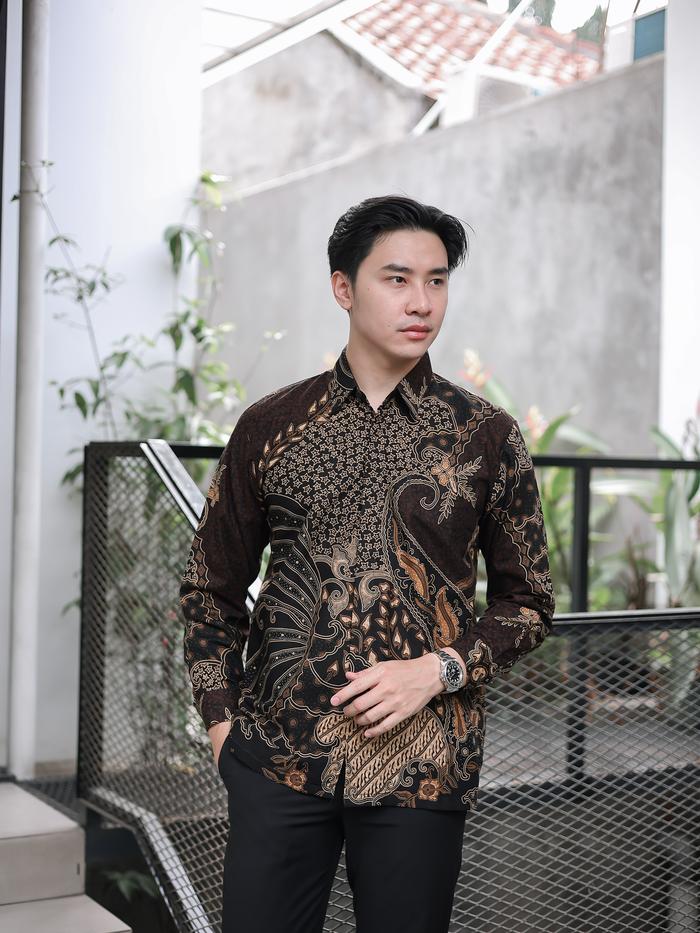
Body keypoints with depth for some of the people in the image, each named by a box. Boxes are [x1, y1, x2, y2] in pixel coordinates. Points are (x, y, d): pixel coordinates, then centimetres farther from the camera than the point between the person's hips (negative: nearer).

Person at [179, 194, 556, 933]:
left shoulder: (486, 436, 1)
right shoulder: (270, 426, 3)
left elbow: (528, 602, 5)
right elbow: (212, 588, 11)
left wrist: (436, 671, -10)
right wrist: (222, 719, 3)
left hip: (420, 764, 0)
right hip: (278, 760, 1)